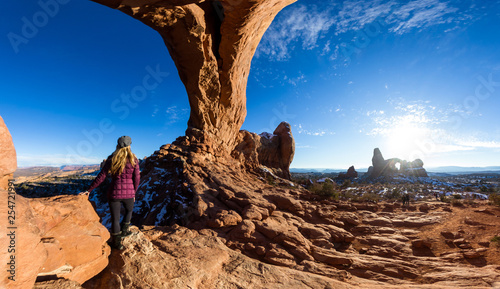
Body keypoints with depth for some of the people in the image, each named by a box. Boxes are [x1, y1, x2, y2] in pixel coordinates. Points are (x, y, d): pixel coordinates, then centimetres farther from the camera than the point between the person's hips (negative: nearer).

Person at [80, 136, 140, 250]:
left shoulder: (111, 159, -4)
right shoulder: (133, 159, -6)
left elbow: (101, 177, -4)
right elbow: (137, 178, -3)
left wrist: (89, 190, 7)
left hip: (115, 193, 0)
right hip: (129, 193, 0)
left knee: (115, 218, 14)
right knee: (129, 210, 31)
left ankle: (117, 243, 27)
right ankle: (124, 230, 37)